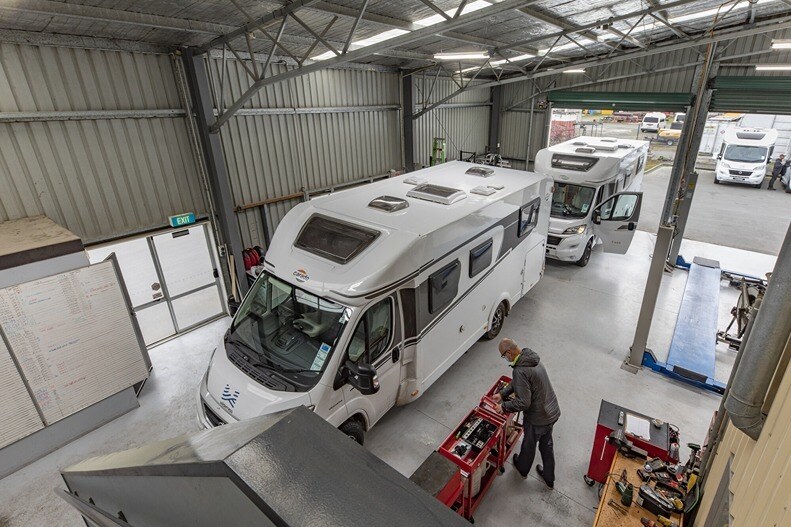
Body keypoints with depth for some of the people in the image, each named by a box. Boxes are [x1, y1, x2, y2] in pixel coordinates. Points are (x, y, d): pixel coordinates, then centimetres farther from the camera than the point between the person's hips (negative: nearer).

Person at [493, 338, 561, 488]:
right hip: (552, 412, 7)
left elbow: (523, 402, -28)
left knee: (529, 444, 21)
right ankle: (549, 479, 47)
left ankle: (522, 469, 50)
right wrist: (502, 393, 13)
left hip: (537, 418, -7)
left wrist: (504, 406, -14)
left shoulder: (520, 371, -32)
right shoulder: (532, 357, -2)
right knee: (546, 444, 27)